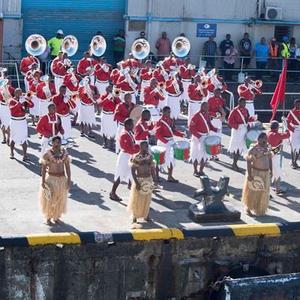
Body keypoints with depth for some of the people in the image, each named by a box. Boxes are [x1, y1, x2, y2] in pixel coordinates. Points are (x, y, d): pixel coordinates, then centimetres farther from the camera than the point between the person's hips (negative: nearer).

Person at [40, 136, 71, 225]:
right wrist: (43, 181, -13)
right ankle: (48, 218, 22)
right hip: (51, 179, -4)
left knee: (60, 199, 13)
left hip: (62, 179, 4)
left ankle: (56, 217, 31)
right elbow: (43, 168, -11)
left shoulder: (64, 152, -3)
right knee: (49, 200, 4)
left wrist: (69, 180, -2)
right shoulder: (47, 154, -14)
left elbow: (67, 166, 1)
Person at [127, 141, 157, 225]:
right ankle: (135, 216, 18)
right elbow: (133, 170, -13)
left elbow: (152, 169, 8)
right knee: (136, 199, 5)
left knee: (147, 199, 13)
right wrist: (136, 182, -18)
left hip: (148, 180, 4)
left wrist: (154, 180, 6)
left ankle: (146, 215, 27)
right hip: (139, 180, -4)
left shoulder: (149, 156, 1)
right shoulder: (136, 157, -13)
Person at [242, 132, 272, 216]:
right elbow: (249, 162, -17)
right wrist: (249, 174, -22)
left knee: (264, 192, 10)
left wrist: (271, 170, 12)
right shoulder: (253, 149, -14)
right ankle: (248, 208, 17)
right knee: (253, 192, 1)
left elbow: (269, 159, 18)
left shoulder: (267, 148, 8)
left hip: (266, 173, 7)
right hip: (256, 173, -6)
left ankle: (260, 209, 23)